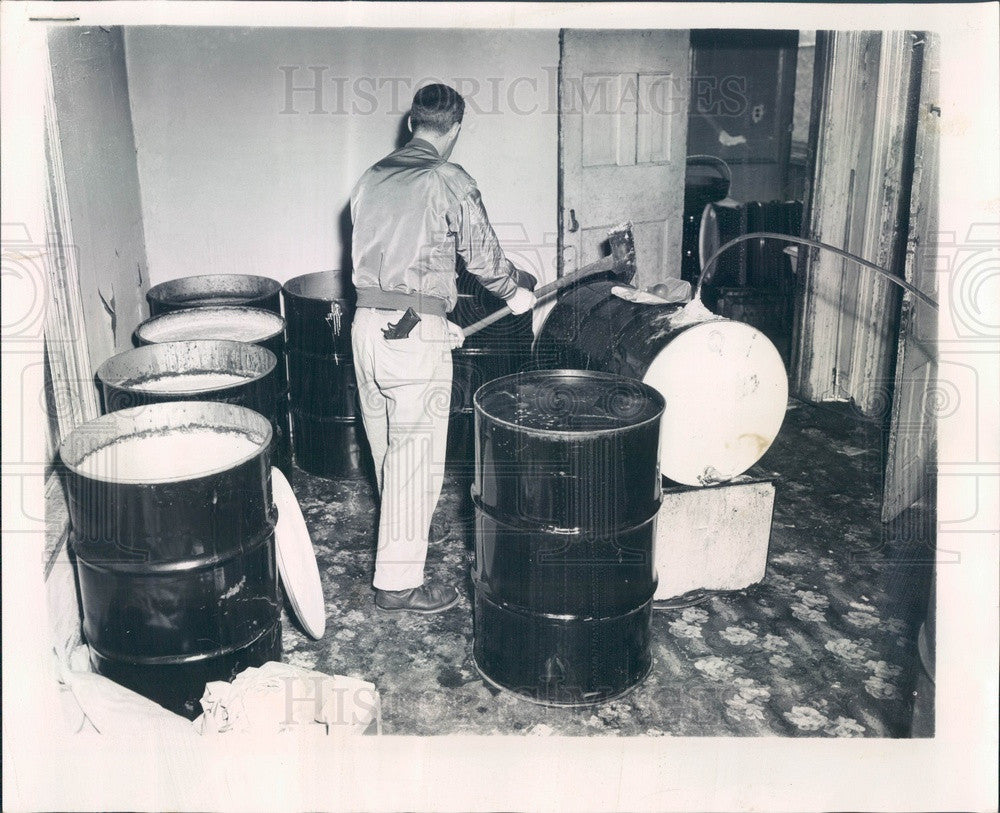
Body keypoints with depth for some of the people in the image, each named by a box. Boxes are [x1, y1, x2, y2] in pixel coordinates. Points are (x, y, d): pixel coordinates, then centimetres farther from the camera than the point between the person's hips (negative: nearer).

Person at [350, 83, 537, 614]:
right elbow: (483, 255, -5)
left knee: (386, 446, 21)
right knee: (416, 454, 0)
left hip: (366, 324, 7)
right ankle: (399, 581, 6)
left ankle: (396, 537, 42)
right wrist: (516, 292, 16)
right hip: (415, 332, -7)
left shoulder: (371, 178, 13)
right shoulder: (448, 181, -7)